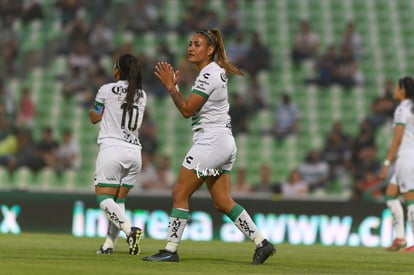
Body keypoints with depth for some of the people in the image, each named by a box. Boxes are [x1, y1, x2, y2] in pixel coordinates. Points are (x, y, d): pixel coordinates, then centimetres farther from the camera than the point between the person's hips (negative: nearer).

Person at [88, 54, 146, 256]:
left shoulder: (107, 90, -2)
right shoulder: (141, 95, 10)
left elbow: (94, 118, 10)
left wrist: (95, 107, 30)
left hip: (112, 147, -5)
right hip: (134, 150, 5)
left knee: (104, 197, -6)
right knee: (119, 199, 12)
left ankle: (129, 228, -28)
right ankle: (109, 243, 3)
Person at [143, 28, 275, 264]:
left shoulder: (209, 74, -14)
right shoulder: (216, 71, 16)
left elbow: (187, 110, -16)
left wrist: (171, 86, -9)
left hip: (211, 142, -10)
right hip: (223, 142, 10)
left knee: (180, 194, -5)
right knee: (223, 203, 10)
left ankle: (171, 250, -2)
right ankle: (262, 243, 7)